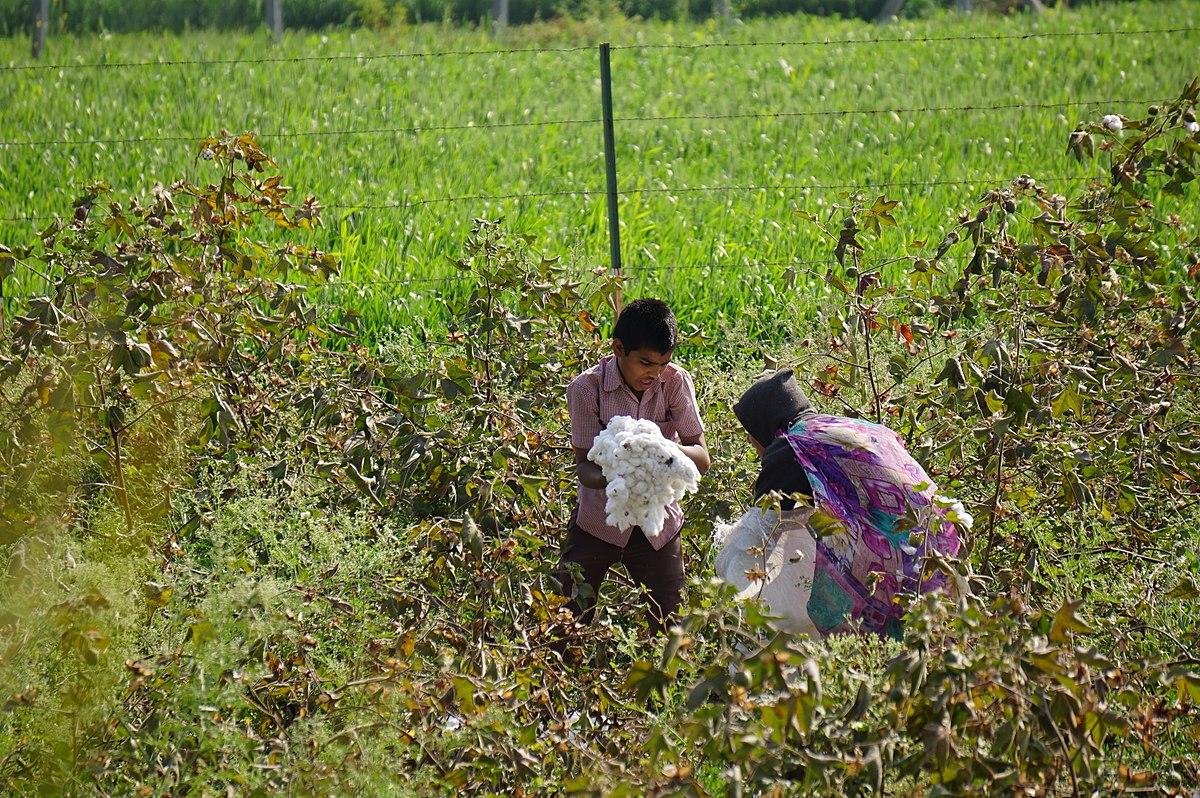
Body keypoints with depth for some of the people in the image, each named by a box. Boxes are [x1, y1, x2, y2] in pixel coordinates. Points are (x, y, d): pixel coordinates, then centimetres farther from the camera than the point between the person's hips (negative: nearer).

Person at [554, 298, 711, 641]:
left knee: (672, 630, -4)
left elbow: (702, 458, -12)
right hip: (598, 520, -1)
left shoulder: (676, 382, -9)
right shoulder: (587, 388, -14)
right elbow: (585, 465, -14)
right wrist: (608, 479, -38)